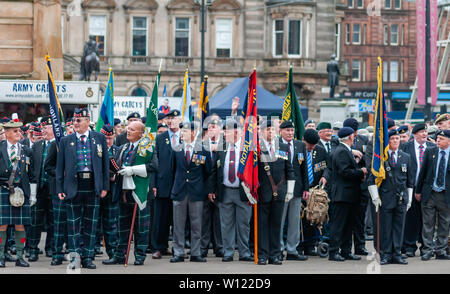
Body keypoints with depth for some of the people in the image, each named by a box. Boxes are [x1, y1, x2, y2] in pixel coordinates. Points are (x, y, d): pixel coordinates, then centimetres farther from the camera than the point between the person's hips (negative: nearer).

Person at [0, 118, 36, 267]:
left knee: (20, 225, 3)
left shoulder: (26, 151, 10)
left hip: (21, 191, 2)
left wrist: (32, 194, 9)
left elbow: (31, 175, 12)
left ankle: (20, 257, 10)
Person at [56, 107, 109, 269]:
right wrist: (60, 189, -1)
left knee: (91, 222, 5)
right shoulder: (65, 141, 5)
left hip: (93, 186, 0)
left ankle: (88, 257, 13)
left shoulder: (99, 138, 5)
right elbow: (60, 166, 6)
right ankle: (74, 255, 6)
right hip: (73, 186, 0)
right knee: (73, 222, 0)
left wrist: (105, 186, 1)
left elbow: (105, 163, 7)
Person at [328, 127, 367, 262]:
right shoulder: (341, 151, -14)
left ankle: (346, 251, 17)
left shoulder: (346, 151, 19)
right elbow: (345, 172, -22)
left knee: (347, 224, 12)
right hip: (343, 194, -10)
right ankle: (333, 252, -5)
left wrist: (360, 174, 5)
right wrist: (361, 172, -10)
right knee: (339, 224, -7)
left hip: (350, 195, 10)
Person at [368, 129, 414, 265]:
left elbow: (410, 180, 17)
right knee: (385, 228, -1)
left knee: (399, 227, 5)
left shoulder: (406, 157, 12)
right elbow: (372, 179, 1)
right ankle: (385, 255, 5)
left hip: (402, 198, 3)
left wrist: (409, 198, 12)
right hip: (385, 198, -3)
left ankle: (396, 254, 11)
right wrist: (375, 197, -5)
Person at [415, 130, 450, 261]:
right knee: (428, 224, 3)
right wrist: (418, 190, 7)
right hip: (429, 194, 1)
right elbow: (423, 171, 6)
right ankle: (427, 250, 9)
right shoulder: (430, 151, 2)